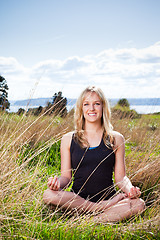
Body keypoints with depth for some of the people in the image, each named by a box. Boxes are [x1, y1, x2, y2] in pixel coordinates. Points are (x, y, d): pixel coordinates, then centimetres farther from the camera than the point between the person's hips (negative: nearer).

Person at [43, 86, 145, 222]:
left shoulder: (116, 139, 7)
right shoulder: (68, 139, 8)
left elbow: (120, 177, 8)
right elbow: (67, 176, 8)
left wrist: (130, 189, -13)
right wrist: (58, 183, -15)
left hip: (108, 197, 0)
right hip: (77, 199, 1)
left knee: (139, 203, -29)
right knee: (49, 195, -30)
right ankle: (105, 207, -21)